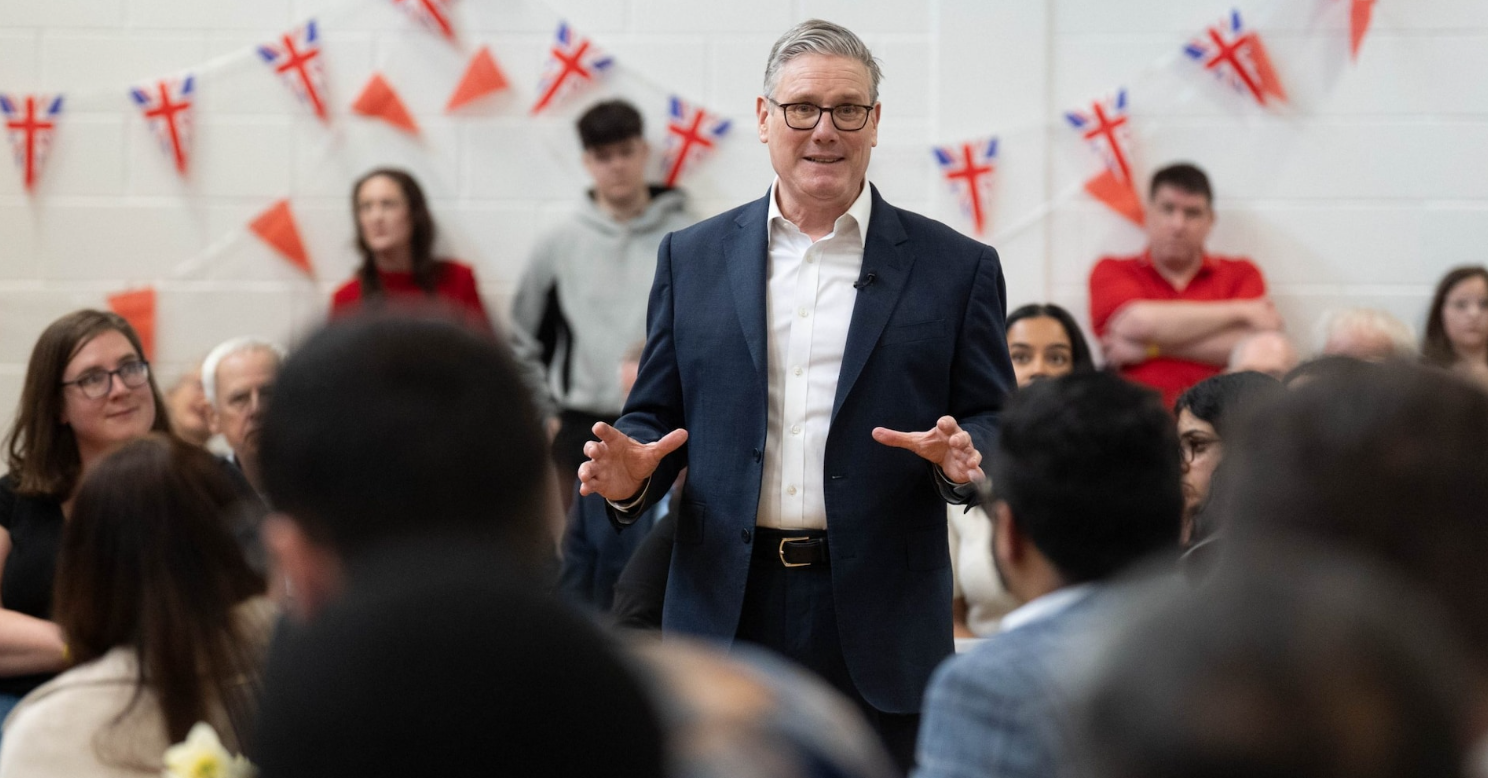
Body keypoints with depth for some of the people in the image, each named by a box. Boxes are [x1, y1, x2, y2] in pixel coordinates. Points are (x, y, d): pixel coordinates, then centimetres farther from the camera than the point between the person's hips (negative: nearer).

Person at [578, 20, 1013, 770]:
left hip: (879, 624, -1)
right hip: (727, 614, 2)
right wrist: (630, 473, -10)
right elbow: (656, 416, 12)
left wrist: (962, 458, -18)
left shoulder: (955, 266, 5)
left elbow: (997, 424, 5)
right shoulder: (692, 258, 11)